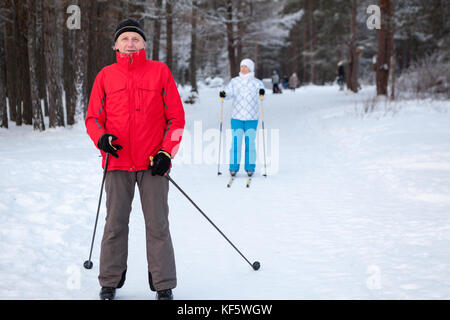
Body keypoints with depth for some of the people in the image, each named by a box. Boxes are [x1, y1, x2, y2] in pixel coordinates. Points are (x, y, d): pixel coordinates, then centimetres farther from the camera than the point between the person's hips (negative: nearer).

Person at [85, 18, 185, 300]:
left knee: (157, 225, 1)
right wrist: (102, 138, -10)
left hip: (153, 163, -1)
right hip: (118, 162, 2)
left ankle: (163, 285, 9)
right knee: (115, 224, 5)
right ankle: (110, 282, 17)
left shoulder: (160, 71, 3)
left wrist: (166, 152, -7)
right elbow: (93, 117, 12)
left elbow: (176, 117, 3)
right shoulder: (106, 76, 8)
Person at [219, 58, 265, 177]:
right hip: (236, 117, 1)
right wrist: (224, 94, -22)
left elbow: (261, 93, -7)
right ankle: (233, 167, 4)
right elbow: (229, 92, 0)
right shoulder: (234, 81, 11)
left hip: (252, 118, -1)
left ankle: (250, 168, 6)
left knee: (250, 143, -2)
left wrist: (262, 93, -30)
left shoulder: (256, 82, 7)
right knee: (235, 143, -3)